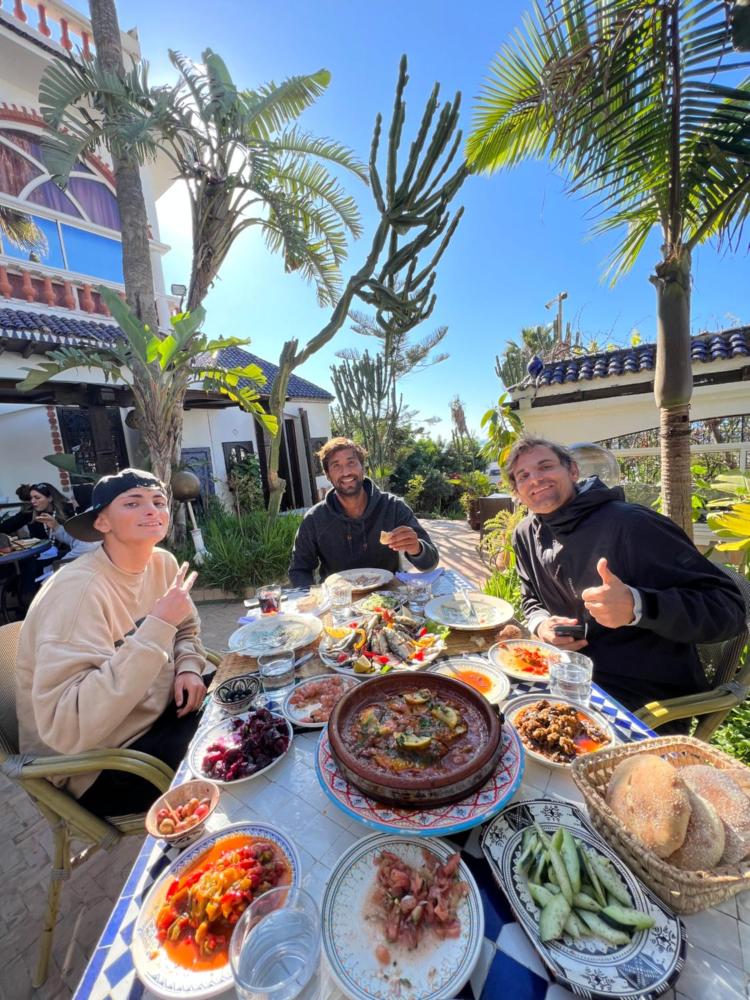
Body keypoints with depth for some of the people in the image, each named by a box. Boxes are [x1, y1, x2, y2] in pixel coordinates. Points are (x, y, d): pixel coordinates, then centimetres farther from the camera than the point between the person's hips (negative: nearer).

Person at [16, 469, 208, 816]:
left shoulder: (162, 563, -7)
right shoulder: (79, 590, -29)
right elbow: (67, 729, -36)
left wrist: (188, 667, -10)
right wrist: (157, 625, -38)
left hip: (156, 716, 7)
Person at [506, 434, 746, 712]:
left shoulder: (630, 523, -20)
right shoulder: (525, 535, 2)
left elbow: (728, 607, -19)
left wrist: (637, 606, -37)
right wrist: (540, 624, -7)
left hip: (648, 691, -5)